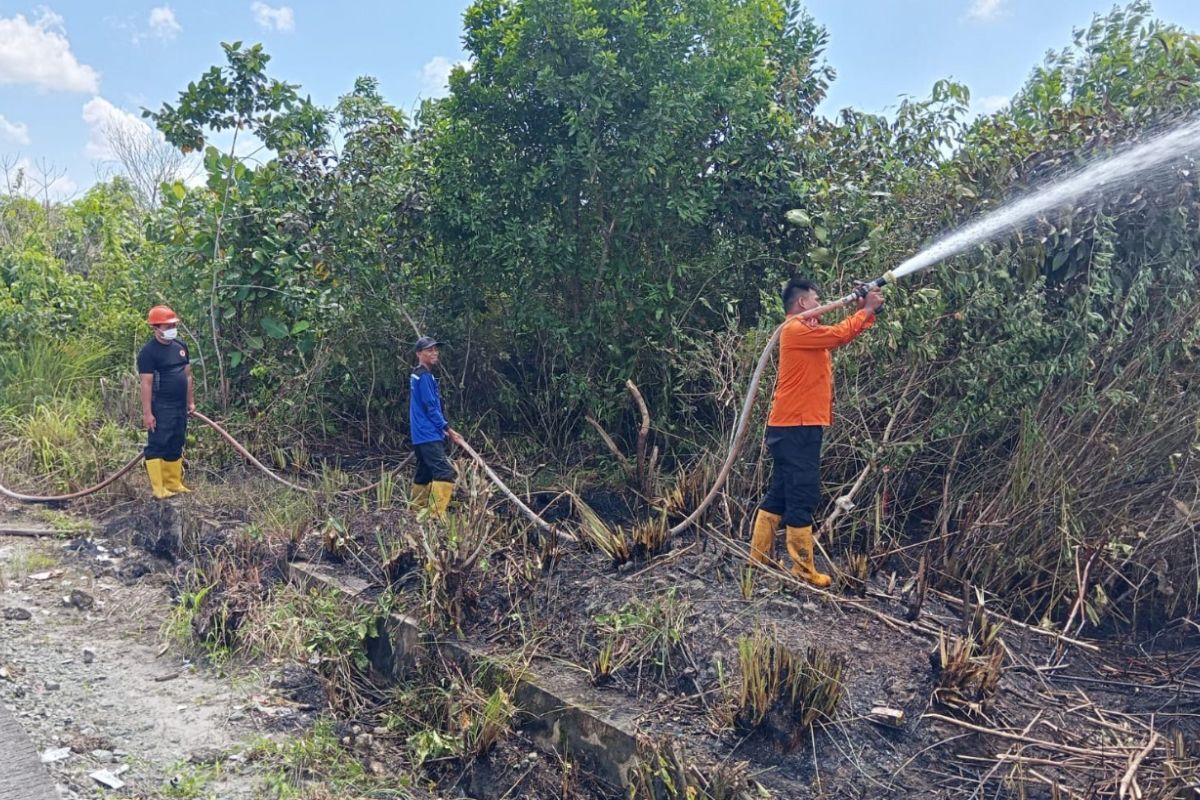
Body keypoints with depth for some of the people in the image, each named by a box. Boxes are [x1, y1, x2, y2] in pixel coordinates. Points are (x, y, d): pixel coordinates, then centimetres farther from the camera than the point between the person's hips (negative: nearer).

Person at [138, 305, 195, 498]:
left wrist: (191, 401, 16)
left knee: (175, 447, 12)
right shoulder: (148, 351, -11)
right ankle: (158, 488, -1)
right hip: (160, 408, -8)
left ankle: (174, 484, 19)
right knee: (157, 446, -3)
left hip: (180, 407, 8)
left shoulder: (180, 347, 11)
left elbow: (187, 375, 18)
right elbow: (146, 384, -15)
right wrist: (147, 412, -17)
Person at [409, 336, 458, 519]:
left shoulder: (416, 376, 19)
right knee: (445, 473, -18)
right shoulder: (425, 376, -12)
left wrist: (442, 428, 19)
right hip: (429, 436, -11)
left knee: (424, 475, 14)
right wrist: (447, 428, -9)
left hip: (422, 435, 11)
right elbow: (431, 407, -16)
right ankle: (439, 516, -25)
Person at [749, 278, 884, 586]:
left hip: (797, 426, 11)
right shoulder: (796, 329, -13)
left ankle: (759, 558, 19)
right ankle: (804, 570, -1)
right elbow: (839, 335, -19)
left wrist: (865, 310, 9)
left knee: (780, 494, 13)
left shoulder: (806, 331, 18)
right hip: (796, 427, -11)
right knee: (802, 497, -6)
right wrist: (867, 309, -7)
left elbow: (839, 335, 20)